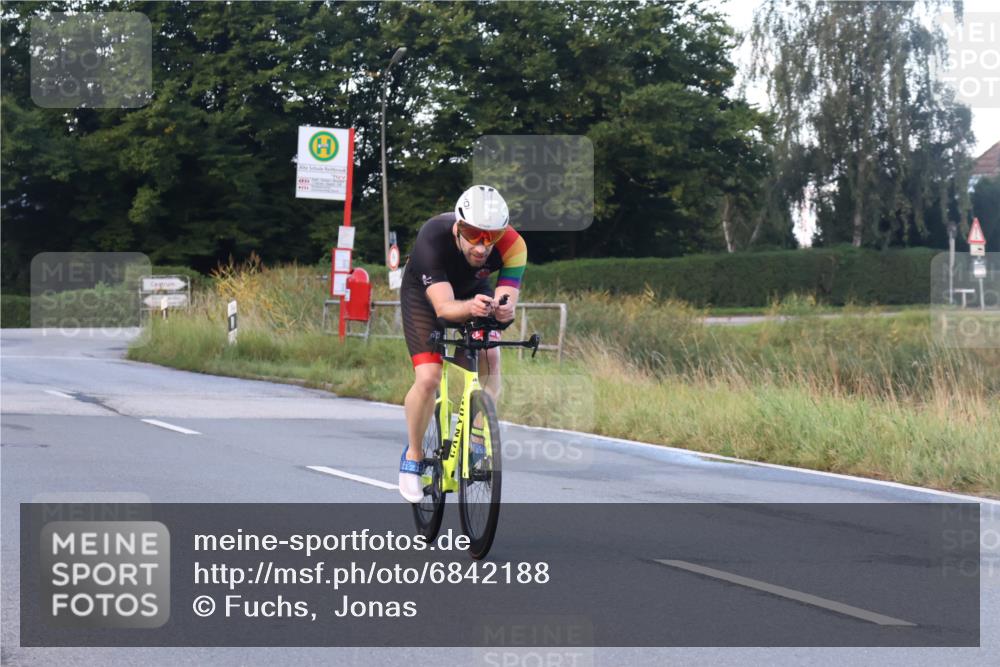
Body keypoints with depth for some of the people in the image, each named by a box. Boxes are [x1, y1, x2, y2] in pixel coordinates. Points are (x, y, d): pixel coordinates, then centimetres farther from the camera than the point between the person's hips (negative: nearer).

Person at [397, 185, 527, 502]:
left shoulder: (512, 245, -32)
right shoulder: (432, 238, -39)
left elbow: (507, 300, -36)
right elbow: (443, 307, -46)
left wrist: (503, 310, -61)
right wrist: (470, 307, -67)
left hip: (474, 292, 3)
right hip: (424, 295, -3)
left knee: (490, 364, -21)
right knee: (428, 379, -18)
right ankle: (413, 456, 4)